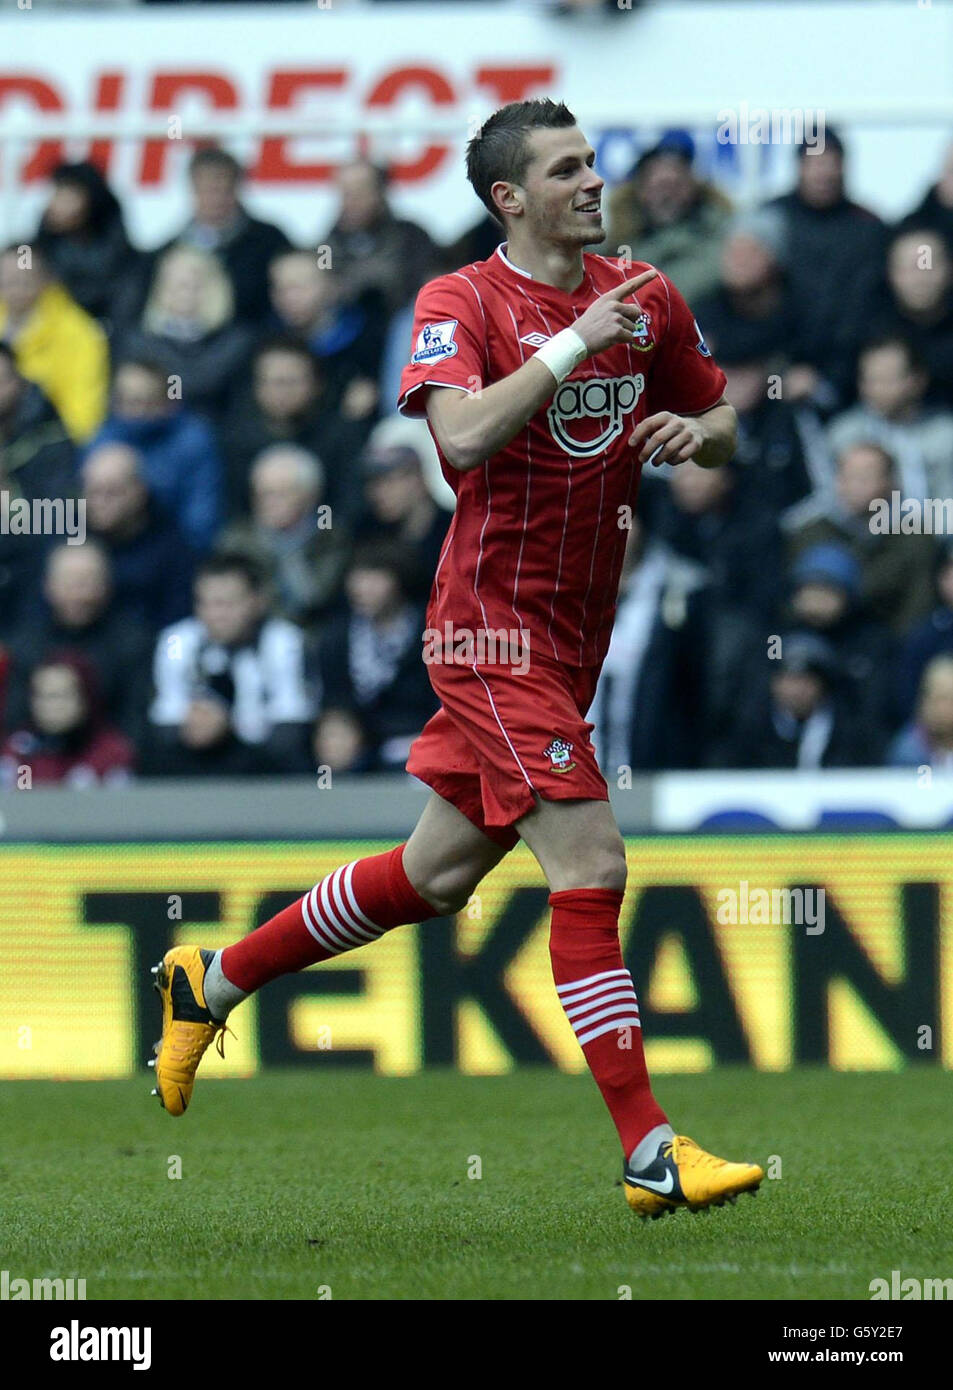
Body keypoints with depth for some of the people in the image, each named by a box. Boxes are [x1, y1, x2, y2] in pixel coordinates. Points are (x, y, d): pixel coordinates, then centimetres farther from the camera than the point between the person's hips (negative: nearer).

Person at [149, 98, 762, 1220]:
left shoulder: (644, 300, 7)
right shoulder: (460, 303, -10)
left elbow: (721, 425, 19)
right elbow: (462, 433, -27)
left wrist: (695, 431, -3)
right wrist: (574, 345, -24)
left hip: (568, 640, 7)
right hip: (493, 630, -7)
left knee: (438, 875, 16)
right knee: (589, 866, -15)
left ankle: (213, 982, 35)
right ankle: (650, 1154, -16)